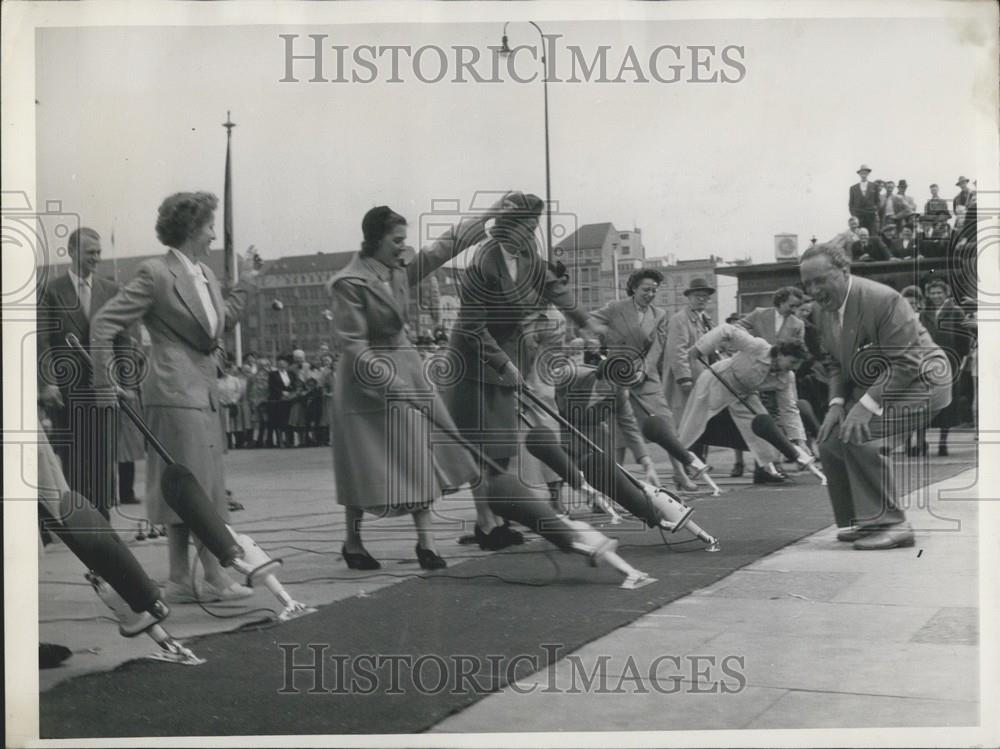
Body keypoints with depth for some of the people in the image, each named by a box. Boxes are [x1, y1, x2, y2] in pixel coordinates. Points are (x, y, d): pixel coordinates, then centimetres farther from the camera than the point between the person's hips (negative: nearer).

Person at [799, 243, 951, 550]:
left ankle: (890, 524, -18)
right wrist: (837, 403, -8)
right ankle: (861, 520, 16)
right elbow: (836, 364, 11)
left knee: (858, 433, -28)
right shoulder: (826, 312, 2)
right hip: (874, 389, 9)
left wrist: (866, 405, -32)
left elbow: (905, 363, -26)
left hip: (918, 384, -9)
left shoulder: (883, 300, -25)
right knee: (829, 439, 2)